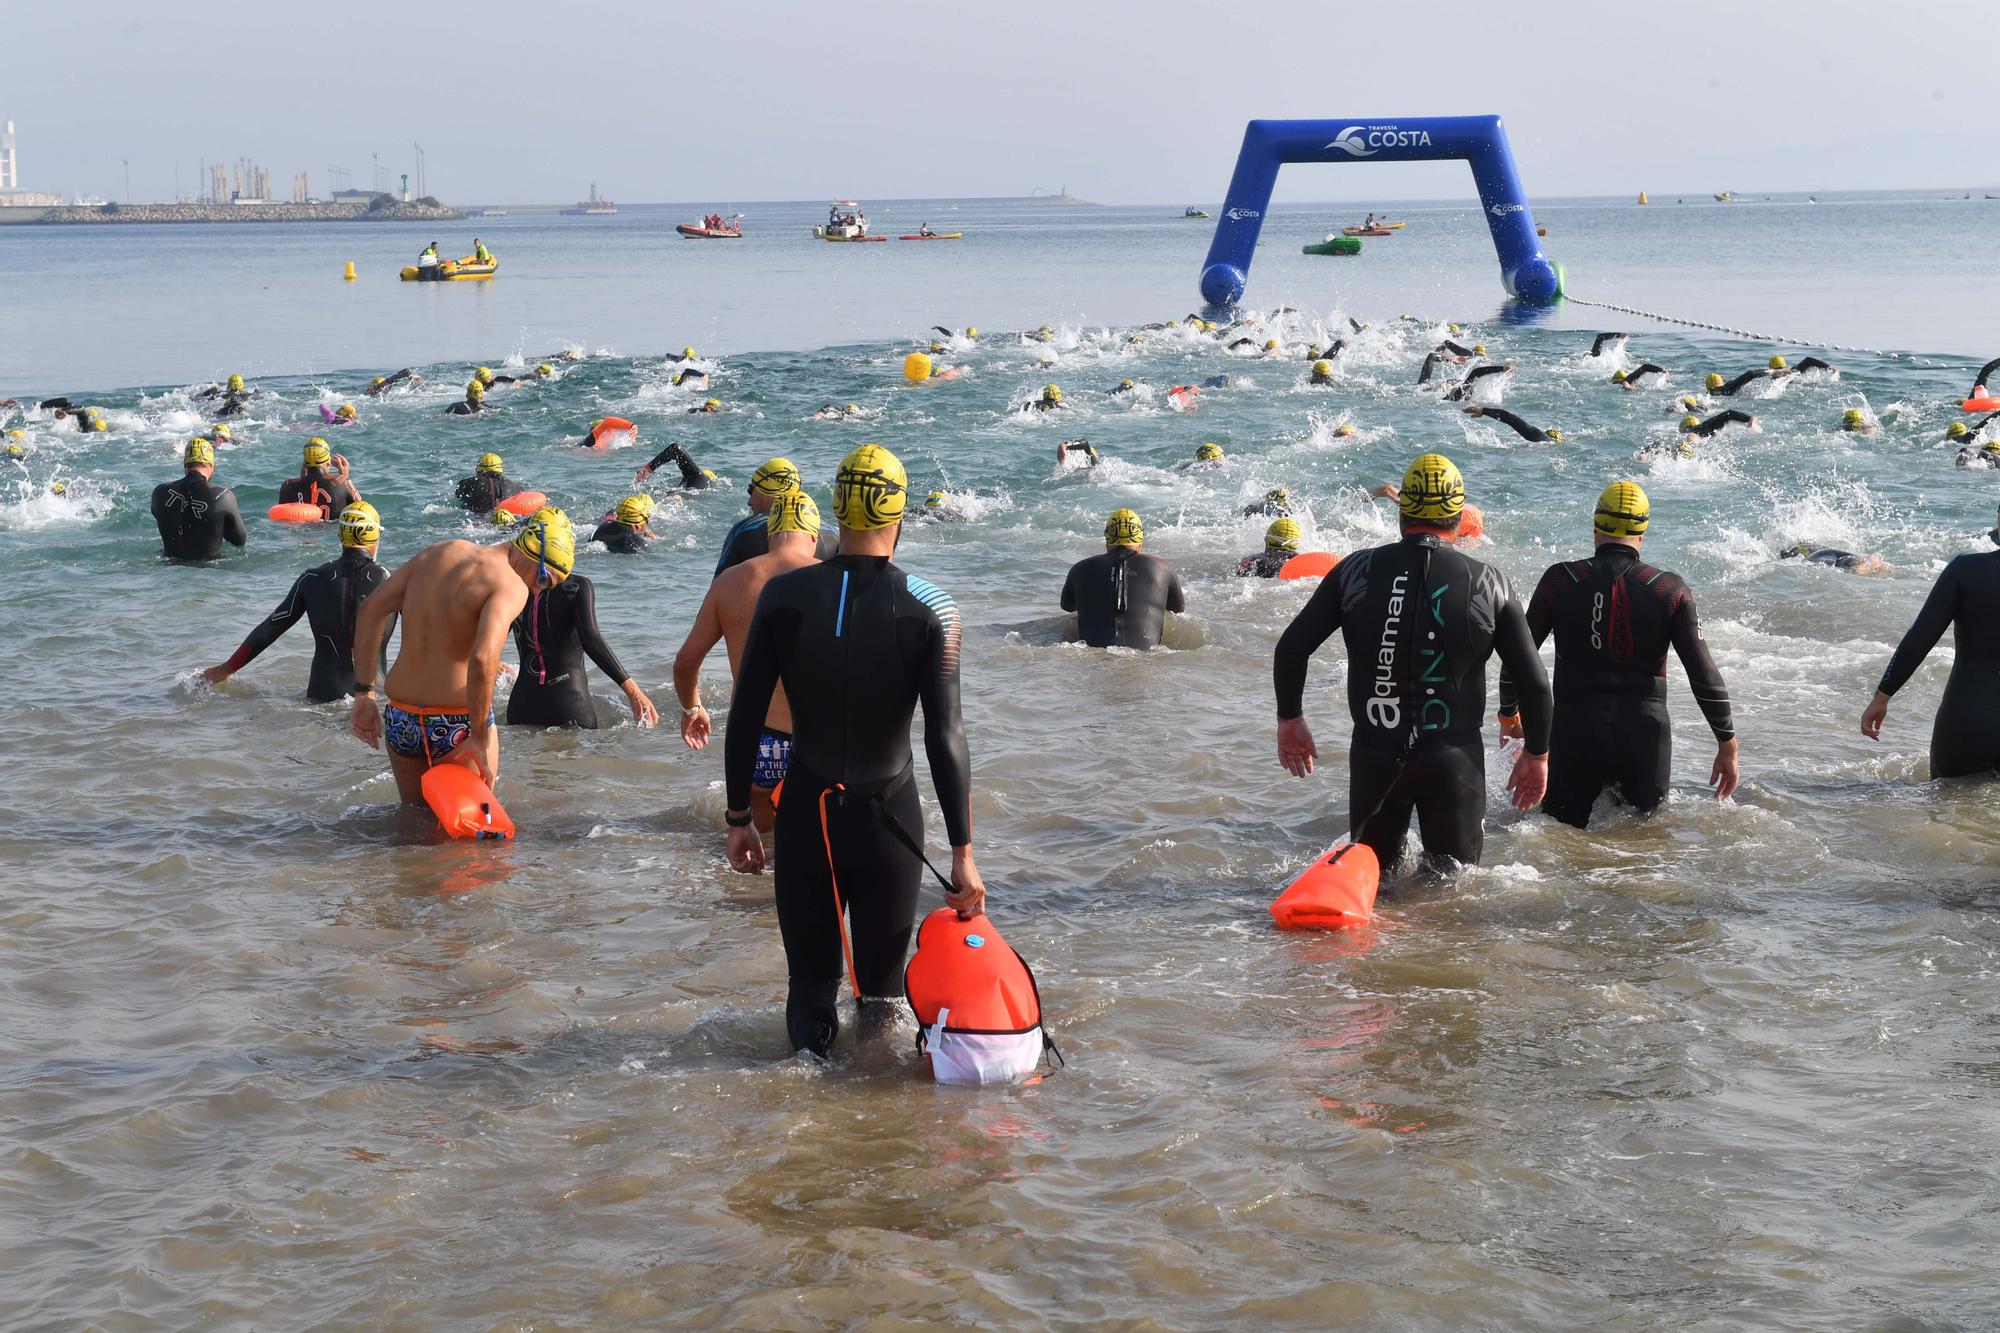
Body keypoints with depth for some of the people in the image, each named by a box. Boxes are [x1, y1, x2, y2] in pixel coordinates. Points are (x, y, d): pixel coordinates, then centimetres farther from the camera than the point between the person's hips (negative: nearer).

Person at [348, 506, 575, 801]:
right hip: (457, 723, -6)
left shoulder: (439, 553, 8)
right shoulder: (510, 586, -14)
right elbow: (482, 658, -29)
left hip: (400, 720, 6)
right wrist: (479, 740, -20)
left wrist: (364, 693, 9)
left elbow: (372, 609, 8)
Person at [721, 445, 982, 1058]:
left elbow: (745, 718, -4)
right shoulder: (932, 610, -11)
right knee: (882, 981, 13)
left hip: (805, 810, 1)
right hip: (888, 815, -1)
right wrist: (962, 854, -12)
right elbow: (946, 738, -15)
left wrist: (739, 818, 6)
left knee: (810, 979, 13)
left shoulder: (784, 595, -6)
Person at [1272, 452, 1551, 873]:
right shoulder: (1488, 583, -5)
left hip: (1373, 756, 1)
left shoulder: (1356, 571, -3)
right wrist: (1536, 754, 11)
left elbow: (1291, 648, -1)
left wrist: (1289, 720, 14)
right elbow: (1533, 682, -3)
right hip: (1454, 759, -1)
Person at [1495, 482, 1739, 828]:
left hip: (1574, 736, 0)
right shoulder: (1671, 588, -1)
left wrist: (1508, 714, 22)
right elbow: (1704, 674, -2)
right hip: (1645, 739, 0)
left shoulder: (1560, 580, 0)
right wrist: (1728, 745, 7)